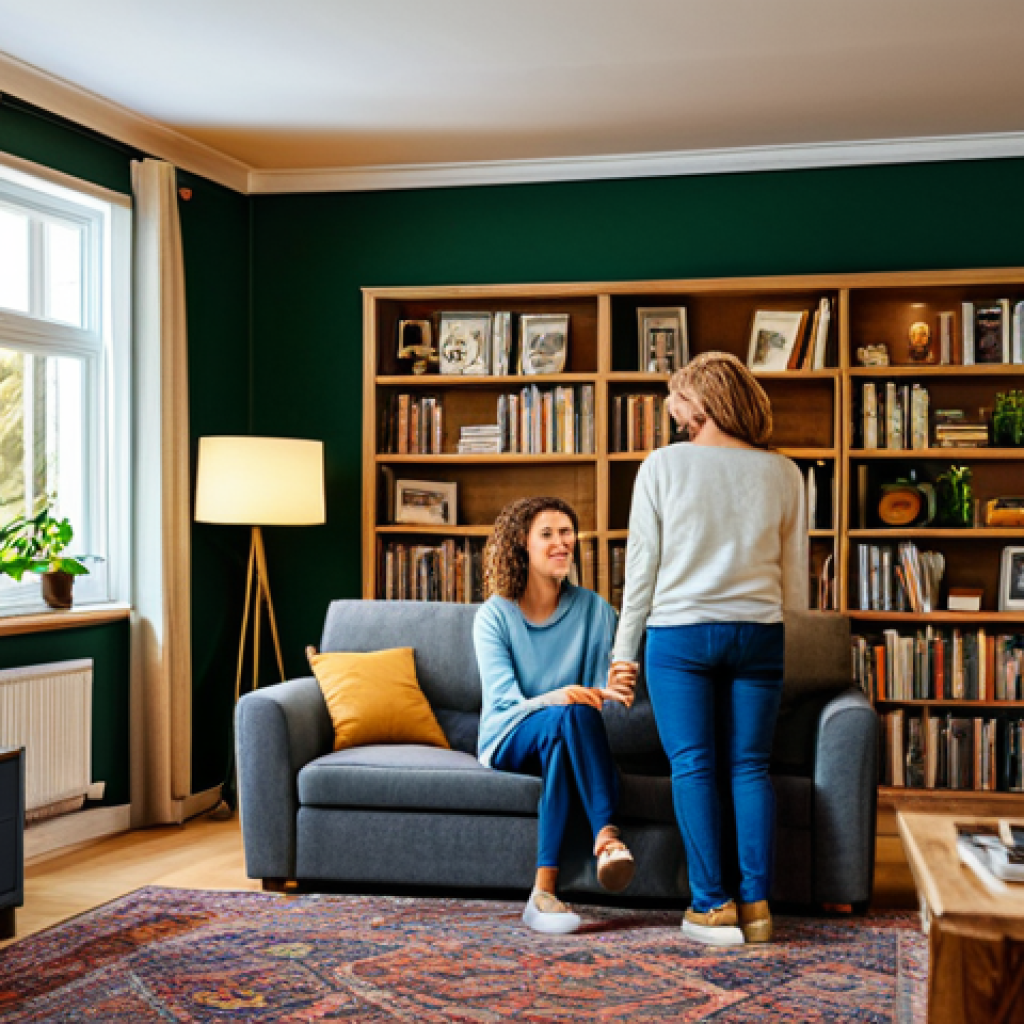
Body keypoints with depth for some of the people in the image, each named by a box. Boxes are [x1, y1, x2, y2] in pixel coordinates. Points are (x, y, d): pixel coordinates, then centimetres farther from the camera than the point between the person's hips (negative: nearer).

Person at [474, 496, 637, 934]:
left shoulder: (593, 610, 2)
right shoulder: (495, 614, -6)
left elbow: (598, 684, -5)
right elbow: (503, 700, -16)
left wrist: (608, 687, -32)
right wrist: (551, 700, -38)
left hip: (565, 737, 2)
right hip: (510, 739, -2)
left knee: (560, 746, -38)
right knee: (568, 716, -37)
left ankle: (544, 891, -45)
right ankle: (606, 834, -46)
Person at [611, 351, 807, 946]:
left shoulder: (663, 466, -4)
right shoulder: (783, 473, 3)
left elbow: (641, 565, -1)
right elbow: (796, 578, 8)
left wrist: (623, 651, 7)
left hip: (679, 633, -2)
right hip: (758, 632, 2)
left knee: (693, 767, 3)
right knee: (751, 767, 7)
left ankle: (712, 904, 2)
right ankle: (757, 903, 6)